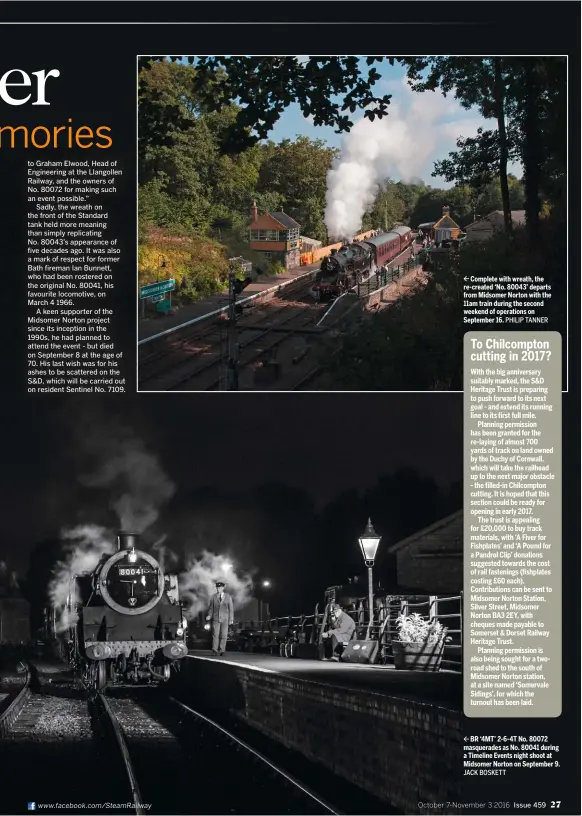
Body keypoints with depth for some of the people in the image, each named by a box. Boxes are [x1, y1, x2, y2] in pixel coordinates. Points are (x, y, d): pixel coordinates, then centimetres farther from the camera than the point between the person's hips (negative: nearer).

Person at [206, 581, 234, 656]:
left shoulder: (228, 597, 6)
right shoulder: (213, 597, 7)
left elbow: (231, 608, 7)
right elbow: (211, 607, 10)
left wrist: (231, 619, 3)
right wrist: (209, 615, -7)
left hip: (225, 619, 0)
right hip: (215, 619, 0)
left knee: (224, 635, -2)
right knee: (215, 635, -5)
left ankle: (222, 650, 4)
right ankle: (215, 650, -3)